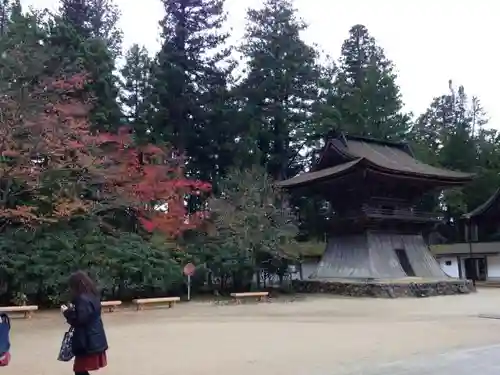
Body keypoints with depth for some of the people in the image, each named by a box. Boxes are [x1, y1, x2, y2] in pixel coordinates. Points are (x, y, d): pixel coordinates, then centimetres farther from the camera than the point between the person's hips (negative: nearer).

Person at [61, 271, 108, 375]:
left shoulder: (83, 299, -20)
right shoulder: (93, 296, 9)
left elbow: (79, 321, -22)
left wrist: (67, 312, -10)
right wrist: (73, 309, 10)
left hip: (87, 341, -10)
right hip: (95, 339, 10)